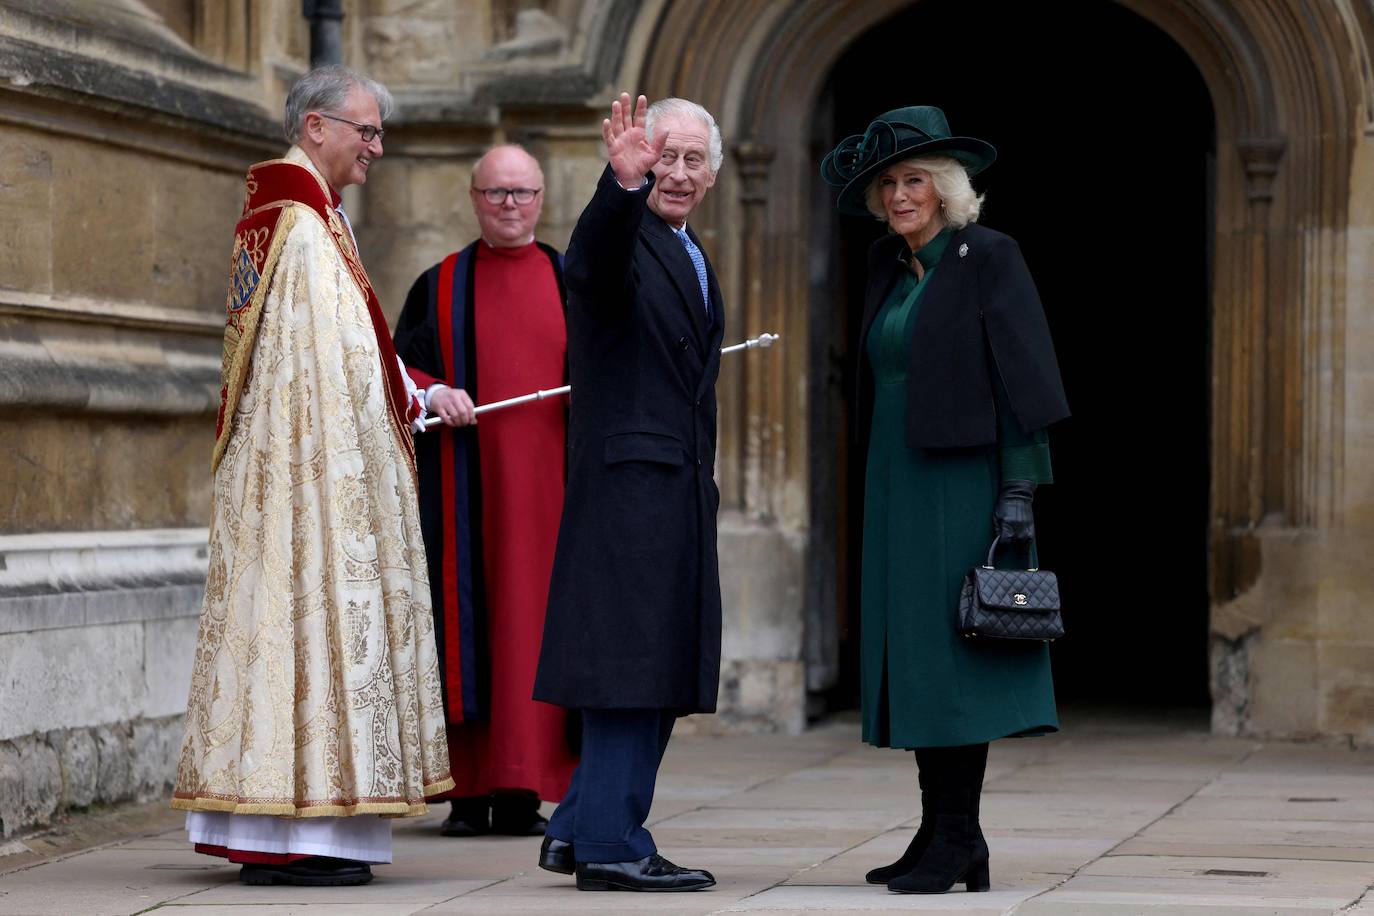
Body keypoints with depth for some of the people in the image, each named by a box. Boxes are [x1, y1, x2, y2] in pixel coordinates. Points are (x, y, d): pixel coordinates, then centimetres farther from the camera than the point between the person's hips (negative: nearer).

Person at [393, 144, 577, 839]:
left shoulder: (570, 281, 12)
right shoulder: (440, 286, 11)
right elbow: (397, 366, 6)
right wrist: (431, 392, -14)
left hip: (547, 477, 1)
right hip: (467, 484, 0)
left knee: (537, 615, -3)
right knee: (467, 616, -4)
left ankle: (523, 791, -1)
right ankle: (468, 788, 0)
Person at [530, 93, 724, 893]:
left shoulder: (694, 258, 19)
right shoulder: (620, 238, -9)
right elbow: (595, 261, -35)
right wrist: (624, 181, -52)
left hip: (681, 489, 9)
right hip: (627, 478, -9)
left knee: (660, 671, 12)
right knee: (629, 657, -8)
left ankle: (580, 831, 19)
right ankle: (611, 845, -4)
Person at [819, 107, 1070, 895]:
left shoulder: (989, 258, -7)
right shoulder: (889, 267, 13)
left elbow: (1022, 377, -12)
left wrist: (1020, 489, -16)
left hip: (962, 485, -7)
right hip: (897, 488, 8)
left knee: (950, 656, -8)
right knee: (913, 655, 7)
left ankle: (959, 840, -5)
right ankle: (939, 834, 11)